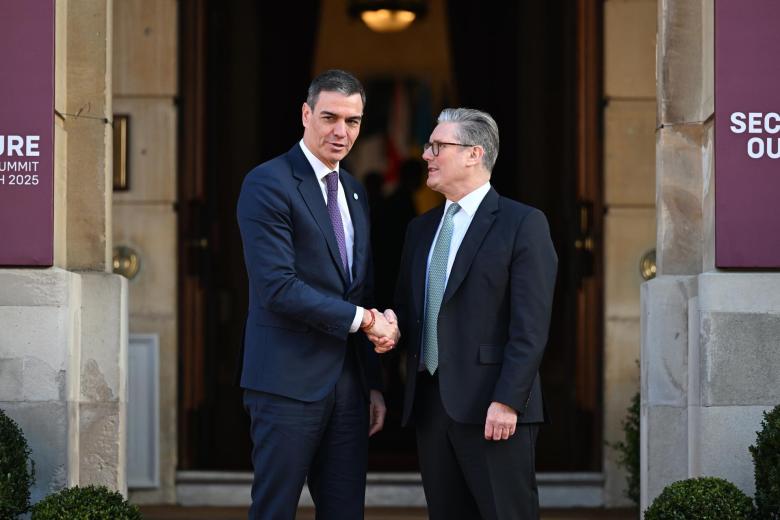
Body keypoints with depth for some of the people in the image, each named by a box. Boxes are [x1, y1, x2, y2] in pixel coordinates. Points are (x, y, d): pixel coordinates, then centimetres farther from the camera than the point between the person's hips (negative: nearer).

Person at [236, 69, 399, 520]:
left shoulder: (355, 193, 16)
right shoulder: (268, 184, -9)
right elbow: (278, 288, -18)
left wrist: (373, 383, 17)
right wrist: (363, 318, -12)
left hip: (348, 385, 7)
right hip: (288, 382, -7)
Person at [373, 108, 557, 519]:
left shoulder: (523, 224, -3)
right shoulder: (421, 228, 18)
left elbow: (530, 325, -10)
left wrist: (506, 401, -18)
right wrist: (391, 326, 1)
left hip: (493, 408, -6)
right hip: (430, 405, 7)